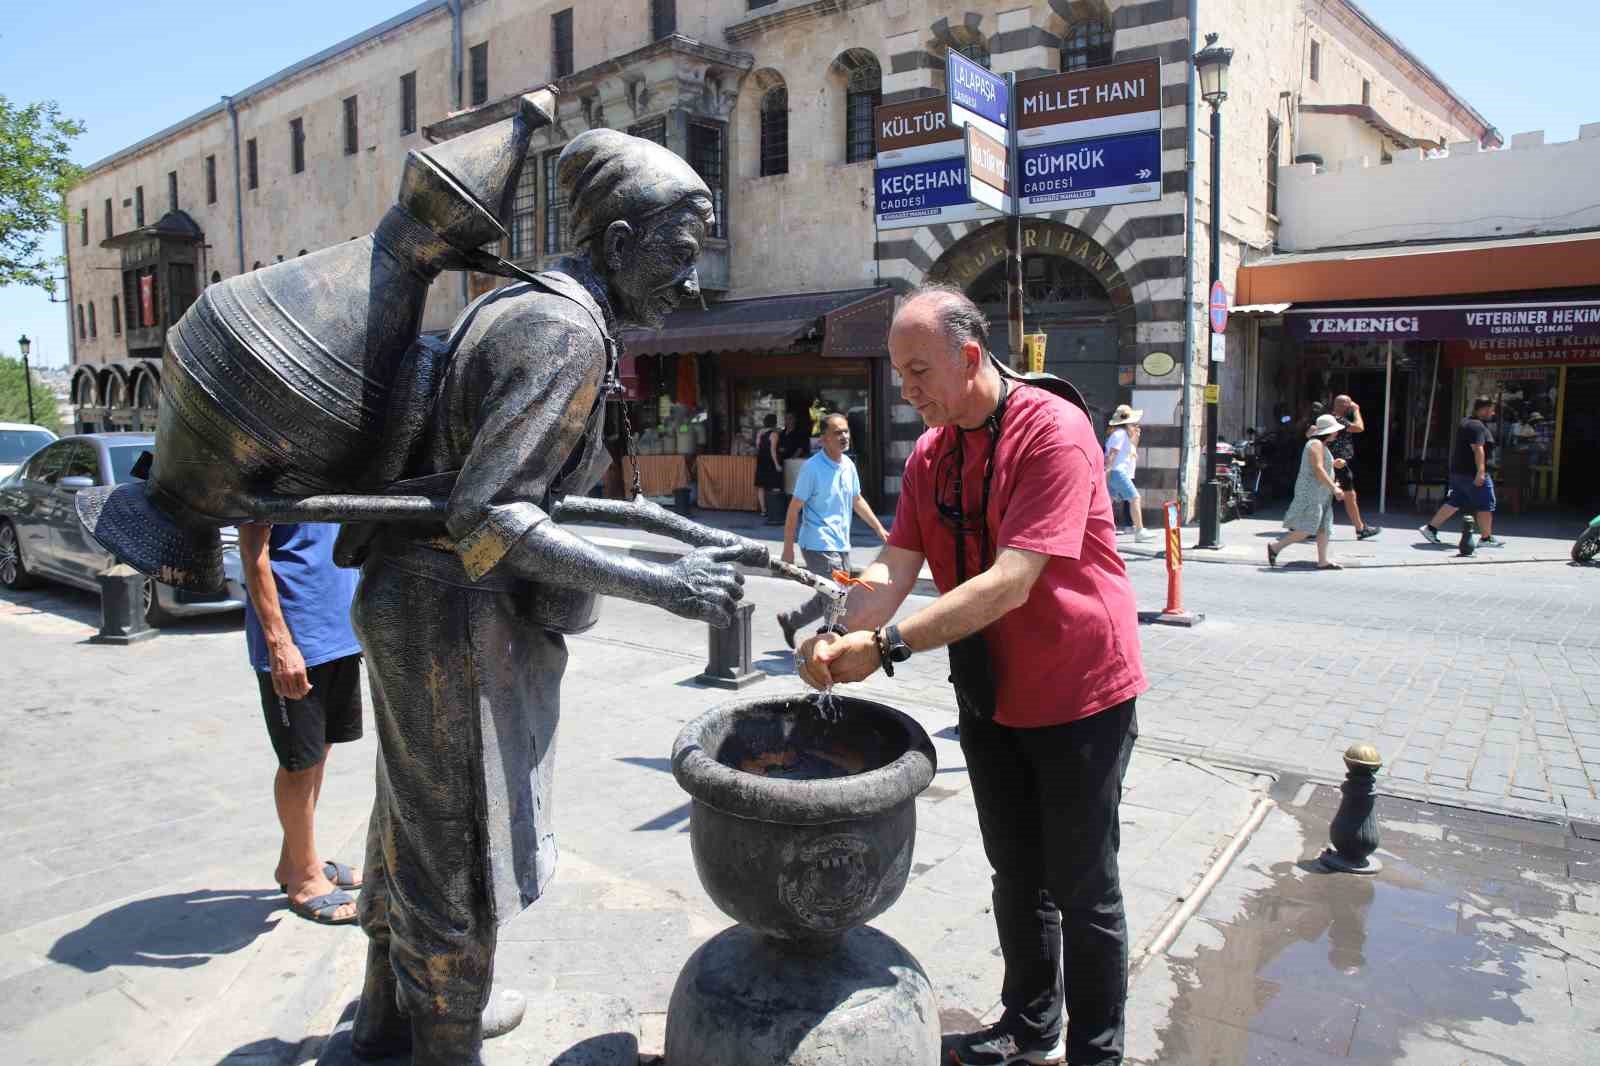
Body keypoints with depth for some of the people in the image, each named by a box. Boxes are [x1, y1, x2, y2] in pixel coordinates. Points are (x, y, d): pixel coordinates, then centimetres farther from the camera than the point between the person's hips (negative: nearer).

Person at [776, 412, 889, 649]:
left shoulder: (848, 465, 8)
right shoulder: (812, 467, -14)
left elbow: (857, 501, 22)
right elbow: (794, 508, -11)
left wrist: (879, 528, 19)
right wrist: (788, 548, -12)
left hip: (841, 545, 8)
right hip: (819, 546, -8)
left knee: (829, 599, 17)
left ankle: (789, 620, 37)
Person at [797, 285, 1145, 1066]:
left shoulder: (1054, 432, -23)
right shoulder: (930, 453, 0)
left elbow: (1009, 584, -31)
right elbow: (893, 568, -8)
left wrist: (888, 645, -33)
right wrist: (841, 639, -27)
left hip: (1079, 696, -7)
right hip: (990, 697, 7)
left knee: (1082, 890, 8)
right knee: (1017, 876, 21)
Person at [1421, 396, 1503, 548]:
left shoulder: (1466, 422, 17)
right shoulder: (1477, 426, -16)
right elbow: (1478, 449, -27)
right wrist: (1481, 472, -33)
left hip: (1459, 471, 10)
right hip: (1471, 472, -10)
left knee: (1454, 502, 13)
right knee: (1486, 505, 0)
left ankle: (1431, 528, 9)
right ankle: (1486, 538, 7)